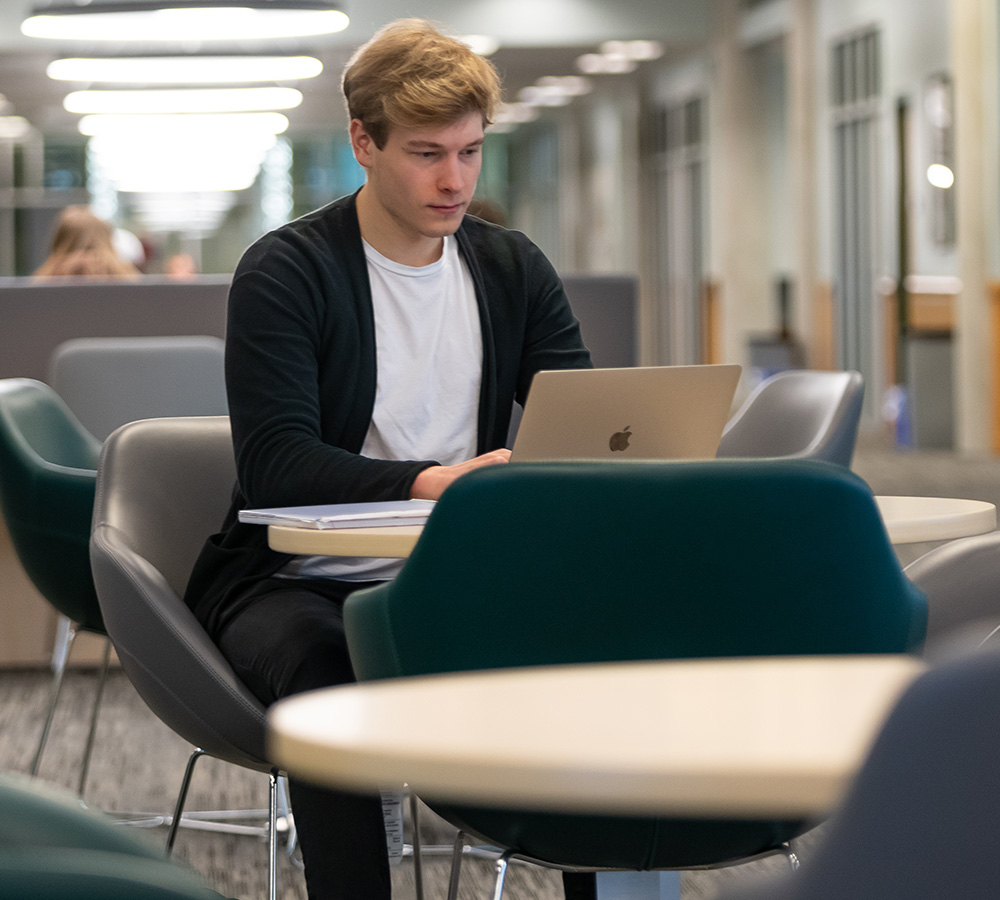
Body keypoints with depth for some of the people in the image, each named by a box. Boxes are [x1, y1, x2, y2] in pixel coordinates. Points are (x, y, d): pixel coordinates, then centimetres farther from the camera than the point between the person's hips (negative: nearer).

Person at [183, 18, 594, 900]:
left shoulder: (514, 269, 10)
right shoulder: (285, 271, -6)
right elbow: (275, 464, -17)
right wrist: (432, 482, -33)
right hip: (299, 581, -4)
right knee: (326, 675, -38)